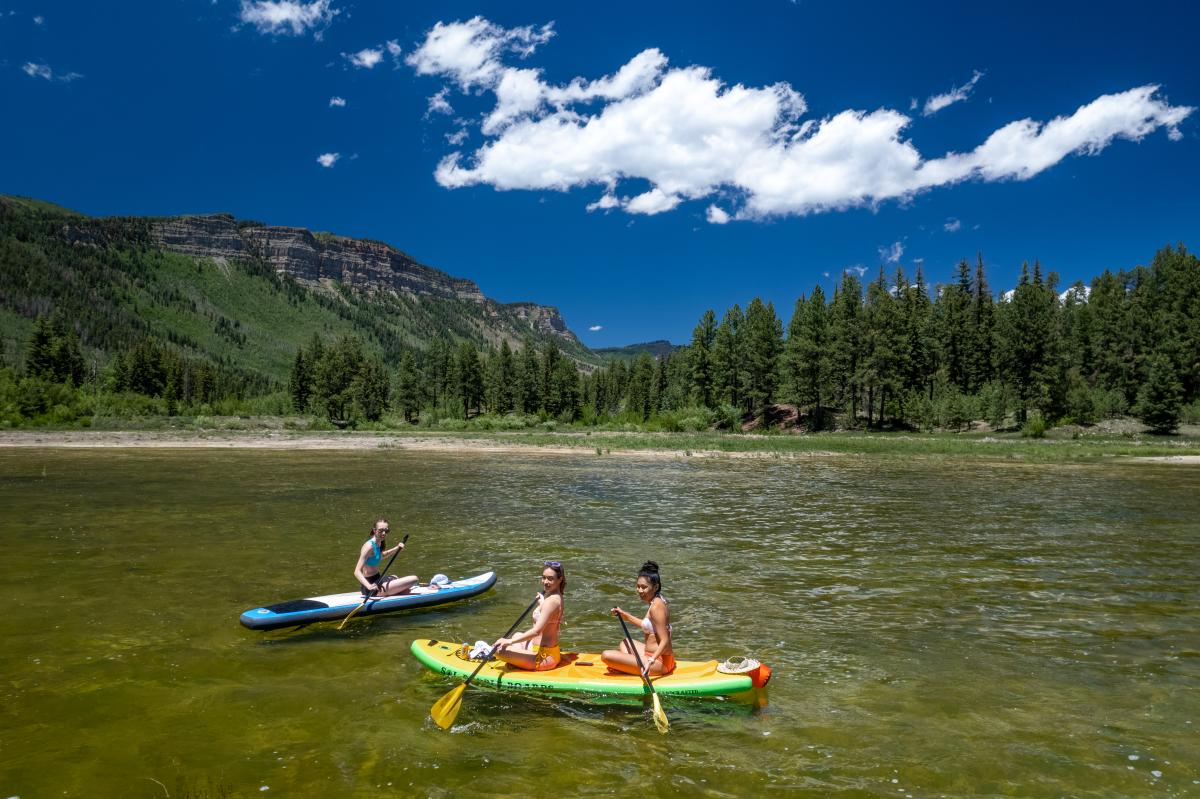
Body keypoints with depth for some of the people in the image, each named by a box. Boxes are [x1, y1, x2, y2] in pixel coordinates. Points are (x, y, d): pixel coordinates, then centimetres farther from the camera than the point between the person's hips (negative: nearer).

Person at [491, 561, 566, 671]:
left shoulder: (551, 601, -21)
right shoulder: (556, 597, 7)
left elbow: (536, 631, -28)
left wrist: (510, 641, -26)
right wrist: (542, 603, 19)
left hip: (544, 657, -11)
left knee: (499, 650, -16)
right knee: (517, 635, 34)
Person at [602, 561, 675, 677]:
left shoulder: (656, 606, -21)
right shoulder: (658, 600, 8)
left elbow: (665, 641, -24)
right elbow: (648, 626, 24)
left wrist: (651, 661, -37)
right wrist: (625, 615, 28)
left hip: (659, 662, -11)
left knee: (606, 656, -17)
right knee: (625, 643, 35)